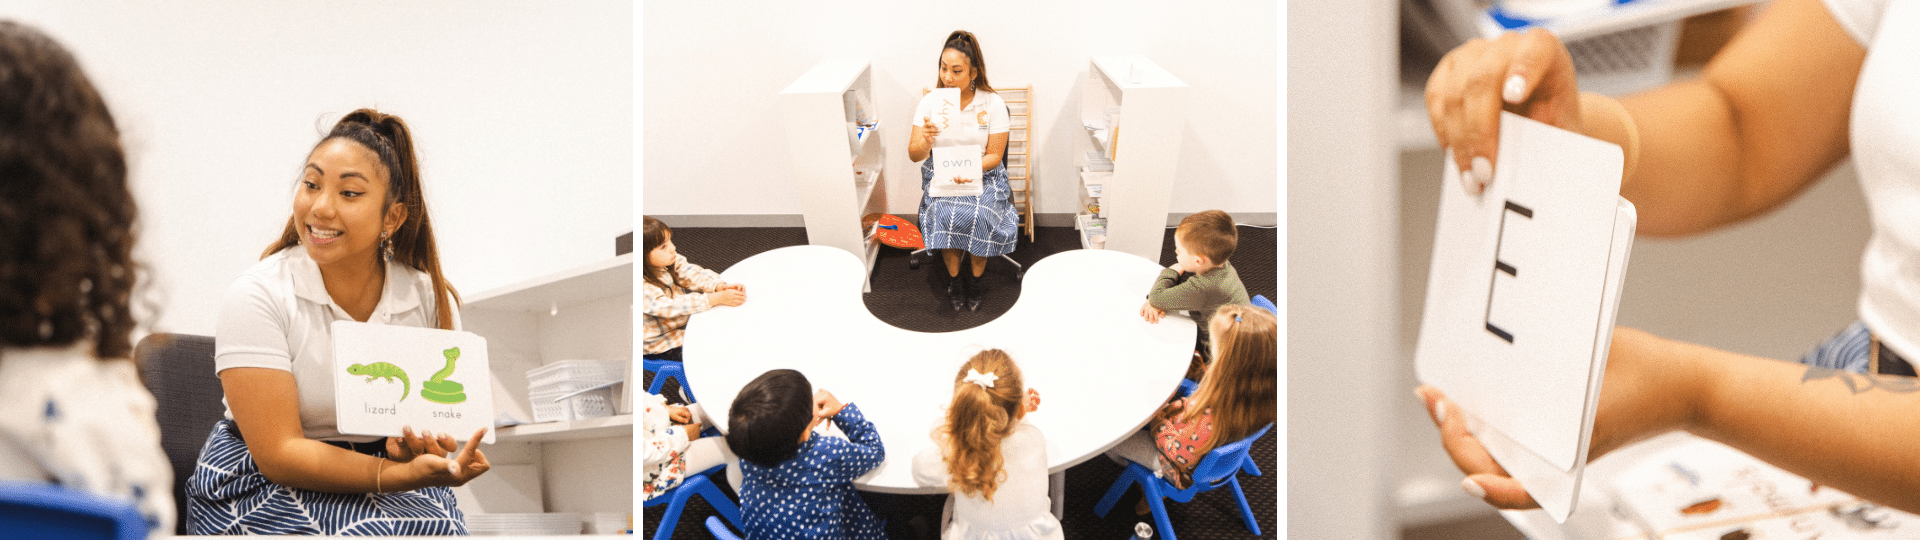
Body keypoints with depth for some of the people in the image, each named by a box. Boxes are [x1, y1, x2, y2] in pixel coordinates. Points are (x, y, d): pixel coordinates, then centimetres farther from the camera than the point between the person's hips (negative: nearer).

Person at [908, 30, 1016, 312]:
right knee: (945, 215, -30)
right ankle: (954, 278, -7)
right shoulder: (929, 103, -4)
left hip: (983, 174, -1)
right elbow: (914, 155, -7)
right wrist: (926, 140, -31)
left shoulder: (993, 104, -6)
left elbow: (994, 156, -4)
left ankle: (975, 278, -6)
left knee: (980, 215, -30)